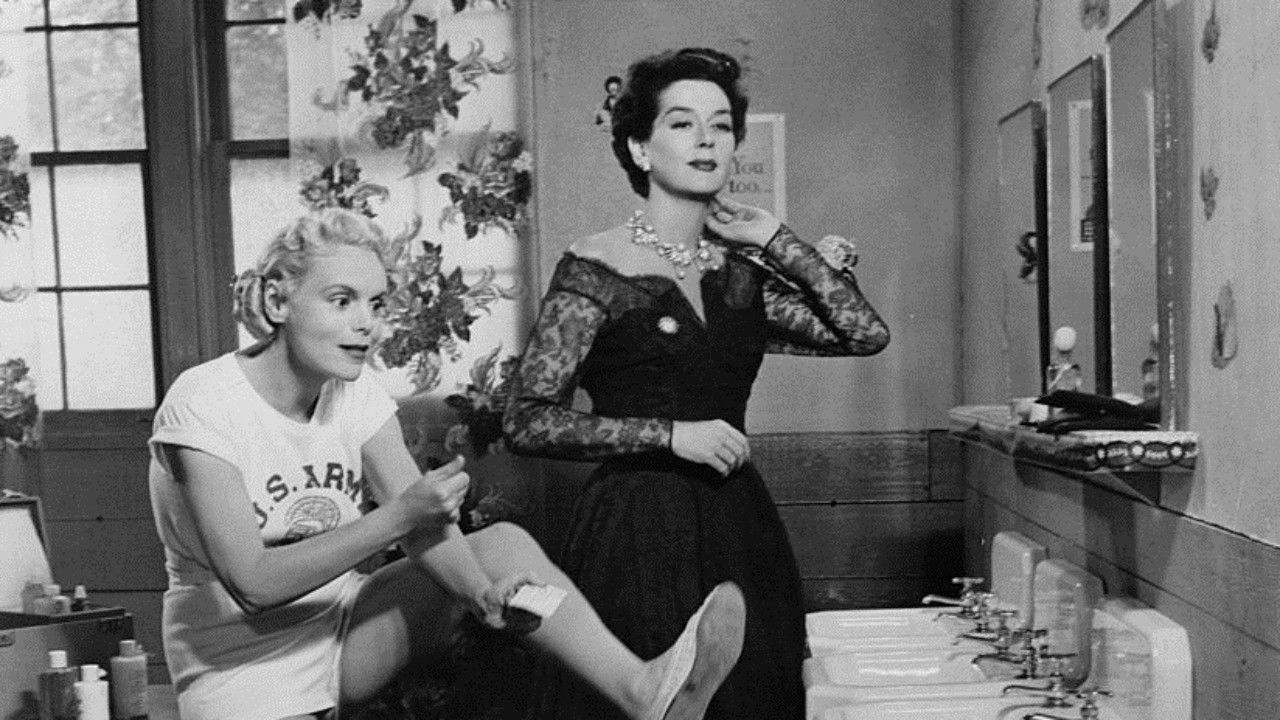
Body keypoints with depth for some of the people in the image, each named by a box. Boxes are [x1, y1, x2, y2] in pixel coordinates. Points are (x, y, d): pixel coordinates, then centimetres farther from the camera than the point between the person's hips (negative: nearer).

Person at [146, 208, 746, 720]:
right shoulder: (204, 405, -20)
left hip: (340, 629, 5)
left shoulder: (355, 394, -3)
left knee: (502, 544, -17)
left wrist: (483, 592, -36)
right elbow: (253, 583, -27)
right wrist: (397, 517, -34)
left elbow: (425, 522, -16)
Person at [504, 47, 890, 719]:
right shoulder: (595, 268, -6)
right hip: (636, 531, -5)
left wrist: (776, 240, 3)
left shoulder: (741, 274, 9)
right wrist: (672, 435, -15)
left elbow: (867, 332, 2)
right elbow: (527, 422, -11)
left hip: (740, 527, 5)